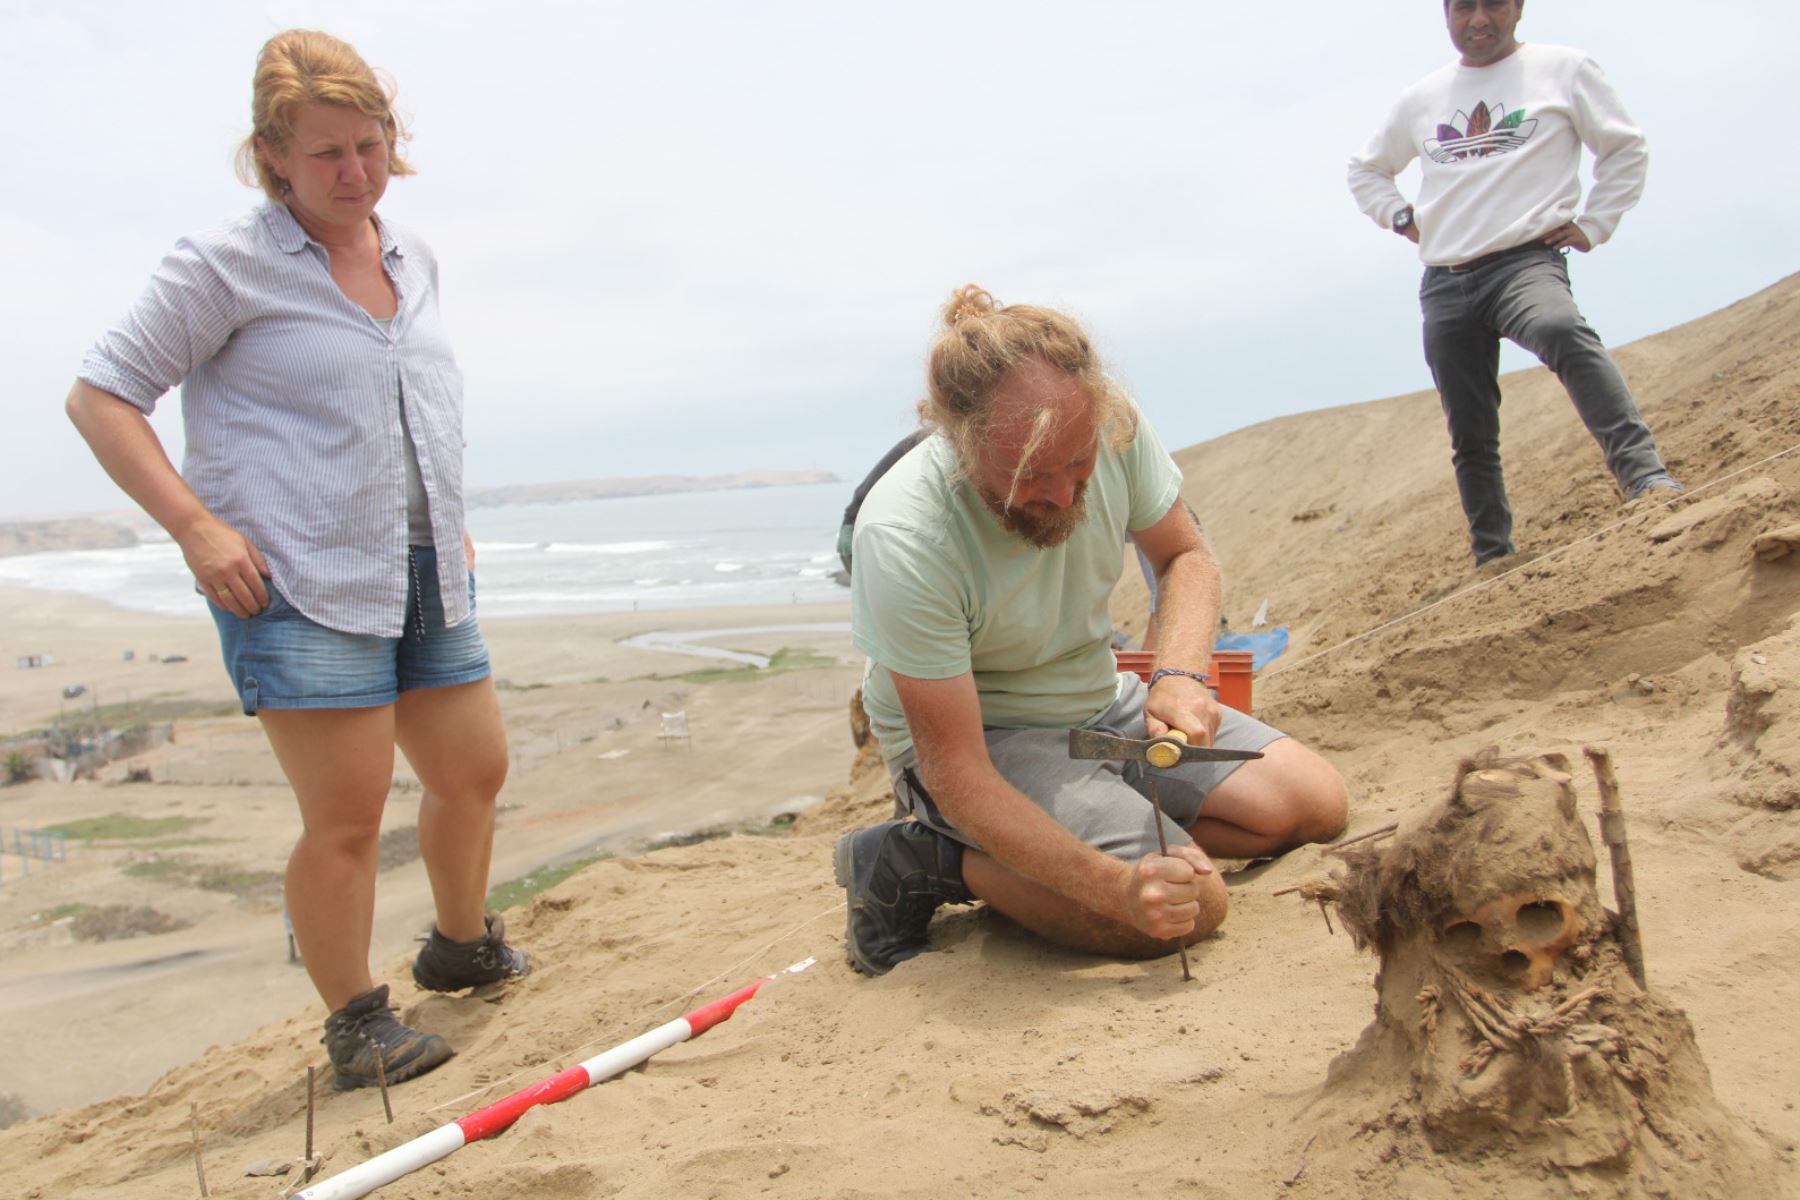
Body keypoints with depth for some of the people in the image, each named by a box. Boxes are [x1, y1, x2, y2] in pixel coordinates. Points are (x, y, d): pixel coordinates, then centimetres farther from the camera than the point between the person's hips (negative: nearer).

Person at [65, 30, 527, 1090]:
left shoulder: (415, 259, 12)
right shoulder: (225, 266, -7)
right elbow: (101, 398, -6)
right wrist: (197, 528, -16)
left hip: (428, 575, 7)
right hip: (301, 585, -7)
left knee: (474, 771, 15)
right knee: (347, 817, -5)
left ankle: (462, 947, 40)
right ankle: (357, 1023, 15)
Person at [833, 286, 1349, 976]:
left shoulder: (1112, 425, -17)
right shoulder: (904, 539, -33)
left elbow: (1186, 555, 1)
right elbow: (957, 774, -30)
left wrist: (1179, 674, -19)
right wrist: (1115, 886, -40)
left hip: (1099, 700, 7)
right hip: (977, 738, -7)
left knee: (1313, 804, -3)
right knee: (1187, 906, -24)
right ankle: (920, 862, -7)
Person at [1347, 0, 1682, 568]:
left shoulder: (1562, 68, 9)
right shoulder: (1421, 98, 18)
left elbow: (1626, 148, 12)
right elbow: (1366, 169, 31)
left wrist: (1592, 225, 0)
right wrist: (1402, 218, 14)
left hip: (1526, 260, -4)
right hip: (1444, 282, 4)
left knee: (1562, 332, -38)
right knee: (1470, 437, 3)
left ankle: (1648, 479, -45)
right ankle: (1494, 559, 14)